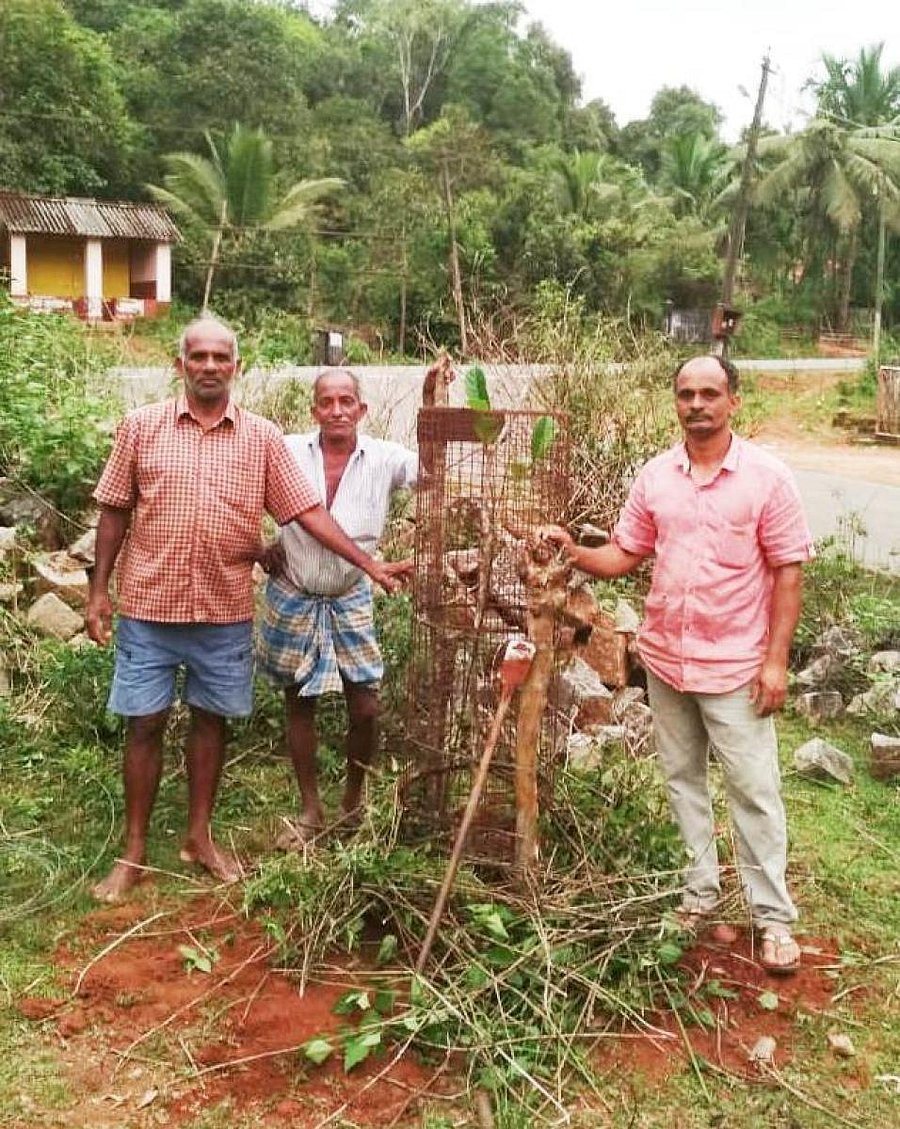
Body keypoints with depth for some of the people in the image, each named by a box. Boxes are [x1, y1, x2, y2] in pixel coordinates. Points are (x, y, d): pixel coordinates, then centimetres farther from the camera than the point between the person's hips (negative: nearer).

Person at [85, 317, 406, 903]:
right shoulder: (142, 425, -2)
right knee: (145, 724, 6)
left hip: (225, 612, 1)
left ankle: (200, 836, 29)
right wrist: (99, 589, -1)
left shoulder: (264, 438, 0)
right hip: (149, 607, -1)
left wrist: (369, 564, -8)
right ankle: (134, 851, 19)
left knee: (211, 719, 12)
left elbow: (308, 510, -1)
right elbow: (115, 511, 3)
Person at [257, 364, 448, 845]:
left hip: (350, 601, 0)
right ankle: (310, 810, 27)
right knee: (299, 703, 11)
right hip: (292, 598, 0)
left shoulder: (383, 458, -8)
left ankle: (353, 801, 26)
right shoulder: (288, 452, -10)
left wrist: (429, 402, -27)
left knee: (366, 707, 0)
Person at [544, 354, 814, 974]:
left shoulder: (767, 476, -10)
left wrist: (776, 660, -12)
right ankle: (700, 892, 31)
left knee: (754, 791, 1)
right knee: (683, 780, 15)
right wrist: (574, 552, -13)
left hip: (736, 666, -4)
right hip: (666, 660, 5)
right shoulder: (654, 476, 2)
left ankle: (775, 917, 14)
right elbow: (624, 556, 7)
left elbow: (788, 572, -8)